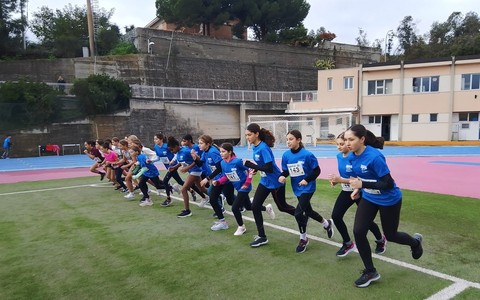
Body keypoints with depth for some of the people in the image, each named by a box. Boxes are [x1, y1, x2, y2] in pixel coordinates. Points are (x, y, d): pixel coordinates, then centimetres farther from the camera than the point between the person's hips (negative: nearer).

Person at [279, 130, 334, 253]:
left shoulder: (307, 154, -21)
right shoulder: (286, 155, -7)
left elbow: (317, 170, -13)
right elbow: (285, 171, 2)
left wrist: (307, 180, -26)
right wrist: (282, 176, -19)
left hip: (308, 188, -6)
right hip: (297, 188, 6)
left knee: (298, 213, -14)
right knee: (308, 211, 20)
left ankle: (303, 239, 11)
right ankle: (327, 223, 50)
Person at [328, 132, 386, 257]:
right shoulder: (339, 156, -3)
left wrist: (341, 180, -33)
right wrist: (336, 180, -8)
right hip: (346, 191, 6)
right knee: (336, 216, -5)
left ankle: (381, 240, 41)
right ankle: (348, 243, 15)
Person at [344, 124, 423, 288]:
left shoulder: (374, 156, -32)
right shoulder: (352, 156, -10)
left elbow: (388, 184, -29)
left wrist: (362, 185, -36)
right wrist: (357, 188, -6)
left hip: (389, 200, -6)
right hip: (369, 198, 6)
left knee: (390, 235, 13)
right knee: (358, 232, -7)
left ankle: (415, 241, 50)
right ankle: (370, 272, 12)